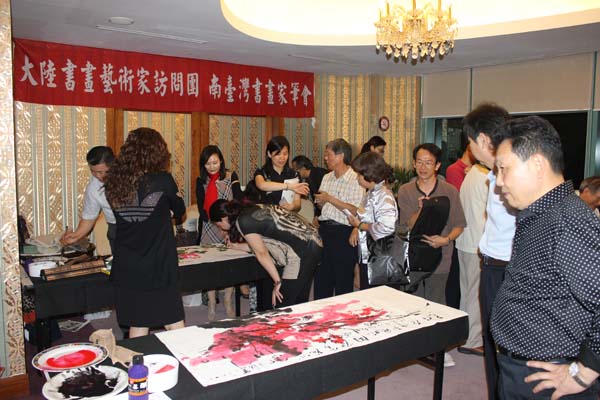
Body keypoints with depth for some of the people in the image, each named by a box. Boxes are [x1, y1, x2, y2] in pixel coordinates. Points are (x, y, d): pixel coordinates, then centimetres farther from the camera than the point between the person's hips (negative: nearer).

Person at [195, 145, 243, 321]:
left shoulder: (231, 177, 3)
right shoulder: (201, 181, 6)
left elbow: (239, 200, -6)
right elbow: (202, 210, -3)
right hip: (208, 229, 1)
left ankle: (228, 302, 17)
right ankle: (211, 304, 14)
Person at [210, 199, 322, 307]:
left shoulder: (243, 221, -11)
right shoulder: (252, 209, 14)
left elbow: (261, 253, -9)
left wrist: (277, 282, -3)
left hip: (302, 252, -10)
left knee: (282, 306, -5)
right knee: (299, 303, 15)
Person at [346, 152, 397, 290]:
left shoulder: (384, 196, -19)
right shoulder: (371, 193, 9)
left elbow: (387, 227, -30)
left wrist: (360, 225, -17)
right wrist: (357, 228, 1)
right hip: (366, 256, 9)